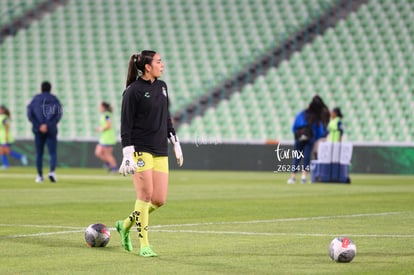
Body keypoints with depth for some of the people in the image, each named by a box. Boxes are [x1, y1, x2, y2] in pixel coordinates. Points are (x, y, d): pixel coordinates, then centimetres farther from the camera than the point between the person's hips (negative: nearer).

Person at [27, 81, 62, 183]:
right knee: (53, 153, 1)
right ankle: (52, 171, -22)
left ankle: (40, 175, 9)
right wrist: (48, 125, -11)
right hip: (51, 131, -1)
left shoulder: (35, 99, 6)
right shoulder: (55, 100, 6)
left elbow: (30, 114, -5)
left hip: (38, 131, 1)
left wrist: (39, 126, -10)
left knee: (39, 153, 11)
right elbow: (58, 115, -7)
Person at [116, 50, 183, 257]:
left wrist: (175, 143, 19)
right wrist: (127, 155, -15)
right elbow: (125, 125, -9)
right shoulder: (133, 91, -9)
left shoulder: (161, 86, 13)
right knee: (146, 195, -11)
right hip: (140, 149, -7)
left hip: (160, 151, 7)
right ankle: (144, 245, -2)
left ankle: (126, 225, 23)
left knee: (159, 200, 1)